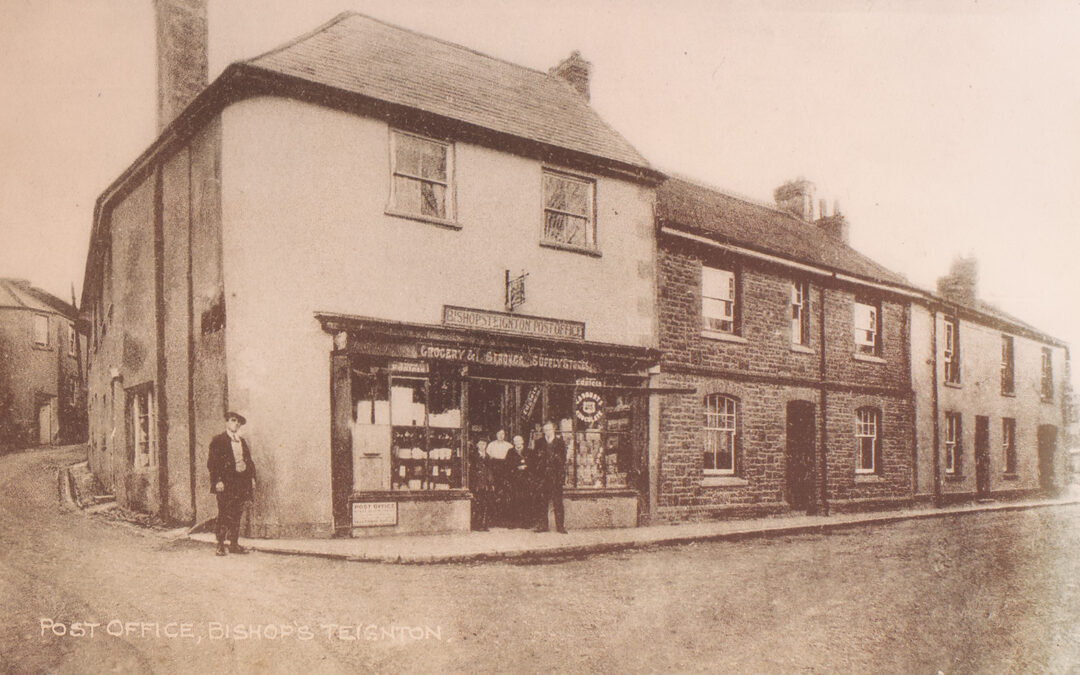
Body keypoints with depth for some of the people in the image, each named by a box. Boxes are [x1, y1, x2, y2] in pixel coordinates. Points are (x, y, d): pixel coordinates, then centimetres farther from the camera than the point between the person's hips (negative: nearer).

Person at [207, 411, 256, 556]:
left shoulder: (242, 442, 18)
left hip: (241, 481, 6)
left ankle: (234, 544, 13)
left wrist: (252, 477, 11)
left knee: (237, 514, 8)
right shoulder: (218, 441, -2)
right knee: (224, 514, -7)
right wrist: (217, 481, -16)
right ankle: (220, 545, 0)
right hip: (226, 483, -6)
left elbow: (249, 461, 22)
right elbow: (212, 462, -8)